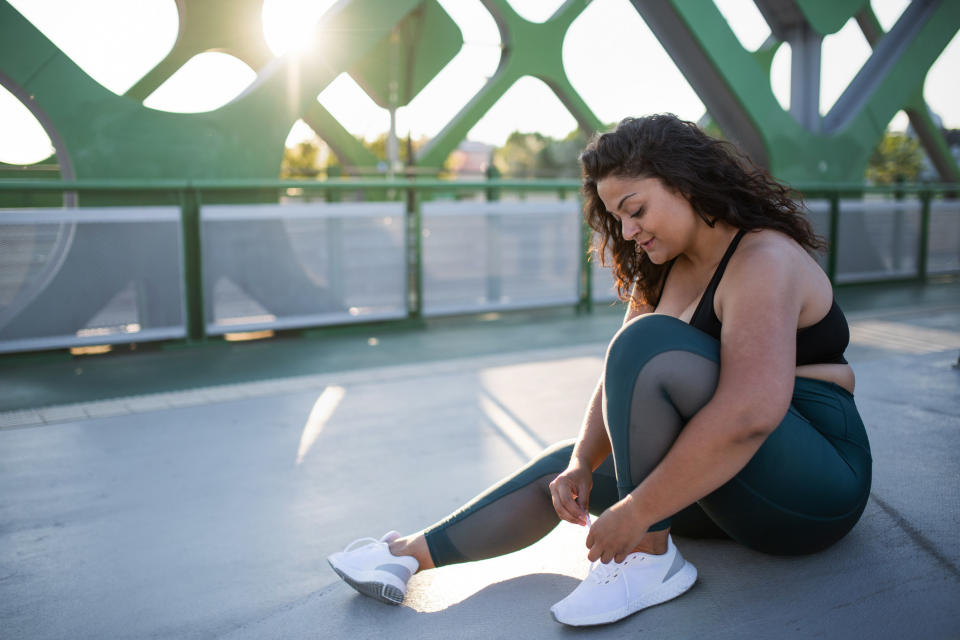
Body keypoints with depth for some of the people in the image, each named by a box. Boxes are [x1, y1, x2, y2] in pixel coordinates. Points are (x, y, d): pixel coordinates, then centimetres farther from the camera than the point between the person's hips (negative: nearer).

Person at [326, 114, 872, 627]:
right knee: (561, 467, 6)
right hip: (729, 476, 9)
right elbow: (622, 383, 6)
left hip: (812, 486, -9)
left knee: (651, 347, -27)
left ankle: (648, 556, -18)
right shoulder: (665, 271, 10)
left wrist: (635, 514, -30)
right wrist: (581, 465, -10)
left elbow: (750, 413, -31)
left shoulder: (763, 261, -18)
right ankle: (412, 553, 6)